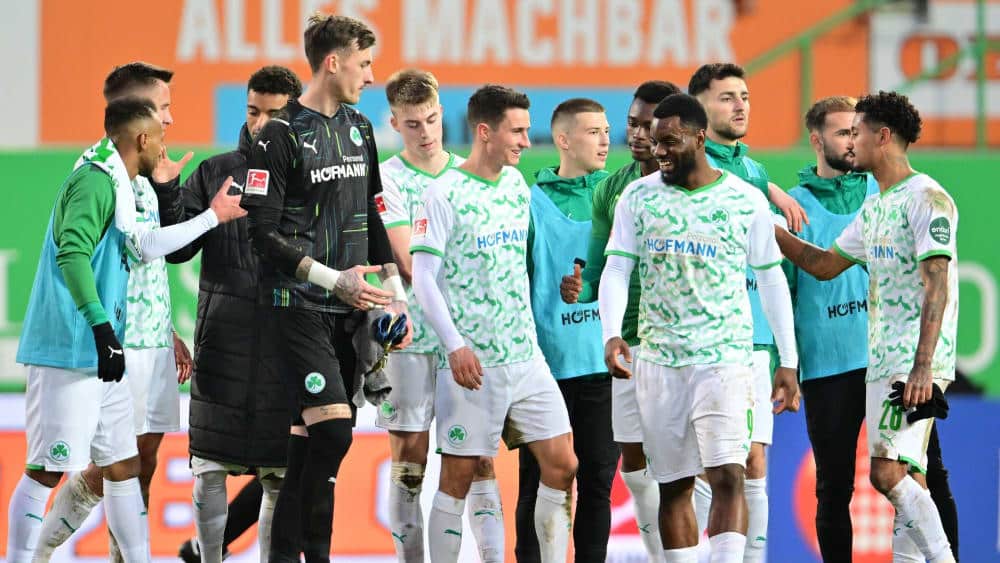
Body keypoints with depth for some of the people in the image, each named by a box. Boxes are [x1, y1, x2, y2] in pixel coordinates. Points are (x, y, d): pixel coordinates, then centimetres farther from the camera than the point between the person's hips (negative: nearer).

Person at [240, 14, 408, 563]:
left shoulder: (358, 128, 14)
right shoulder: (280, 135, -9)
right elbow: (264, 233, -12)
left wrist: (395, 292, 13)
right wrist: (336, 279, -17)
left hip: (350, 307, 7)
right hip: (301, 306, -7)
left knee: (310, 437, 6)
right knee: (332, 429, -17)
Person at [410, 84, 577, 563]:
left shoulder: (517, 184, 11)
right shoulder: (444, 195, -9)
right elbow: (423, 278, -12)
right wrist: (454, 345, -20)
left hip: (526, 357, 6)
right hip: (472, 362, -6)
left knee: (561, 465, 0)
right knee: (459, 475, -1)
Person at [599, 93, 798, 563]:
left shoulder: (746, 201, 0)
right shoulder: (638, 197, 4)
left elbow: (771, 281, 7)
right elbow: (616, 270, 1)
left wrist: (788, 363, 7)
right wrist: (611, 334, -17)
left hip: (724, 360, -3)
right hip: (657, 361, 3)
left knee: (728, 476, -17)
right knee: (673, 486, 7)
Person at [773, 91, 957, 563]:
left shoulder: (926, 198, -11)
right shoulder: (874, 208, 18)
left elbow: (936, 284, -18)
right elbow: (823, 265, 27)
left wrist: (922, 366, -25)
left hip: (917, 363, -9)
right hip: (882, 362, 9)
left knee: (888, 471, -18)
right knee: (905, 478, 6)